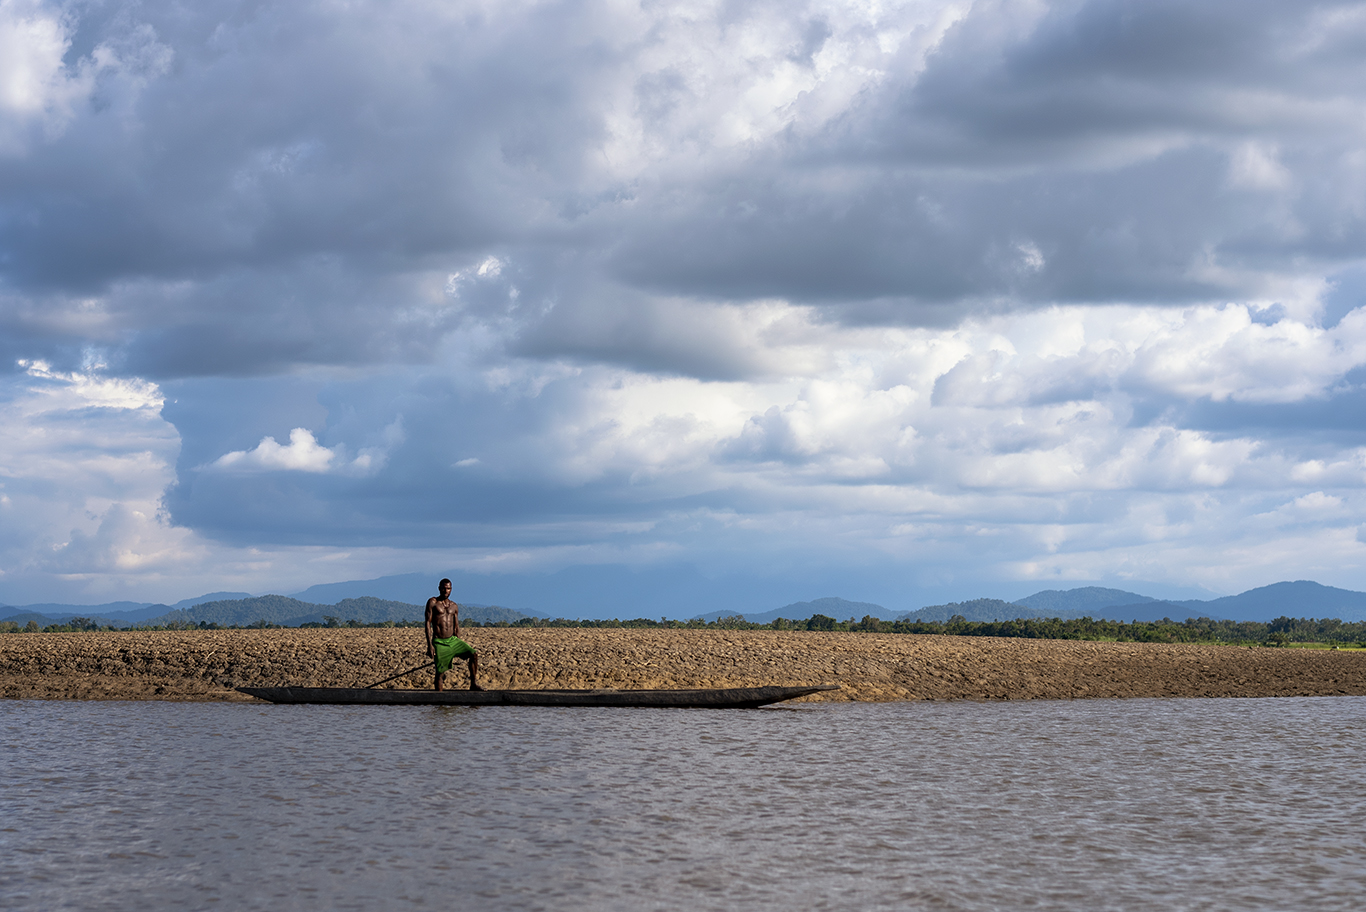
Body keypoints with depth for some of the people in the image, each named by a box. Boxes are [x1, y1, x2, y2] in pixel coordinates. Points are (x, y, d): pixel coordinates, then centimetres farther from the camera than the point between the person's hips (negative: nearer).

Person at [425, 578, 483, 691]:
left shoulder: (454, 606, 12)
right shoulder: (432, 603, -2)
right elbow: (428, 623, -6)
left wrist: (458, 646, 15)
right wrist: (429, 645, -13)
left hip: (453, 640, 5)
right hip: (439, 643, -5)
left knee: (473, 654, -10)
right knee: (440, 673, -6)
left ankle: (474, 684, -2)